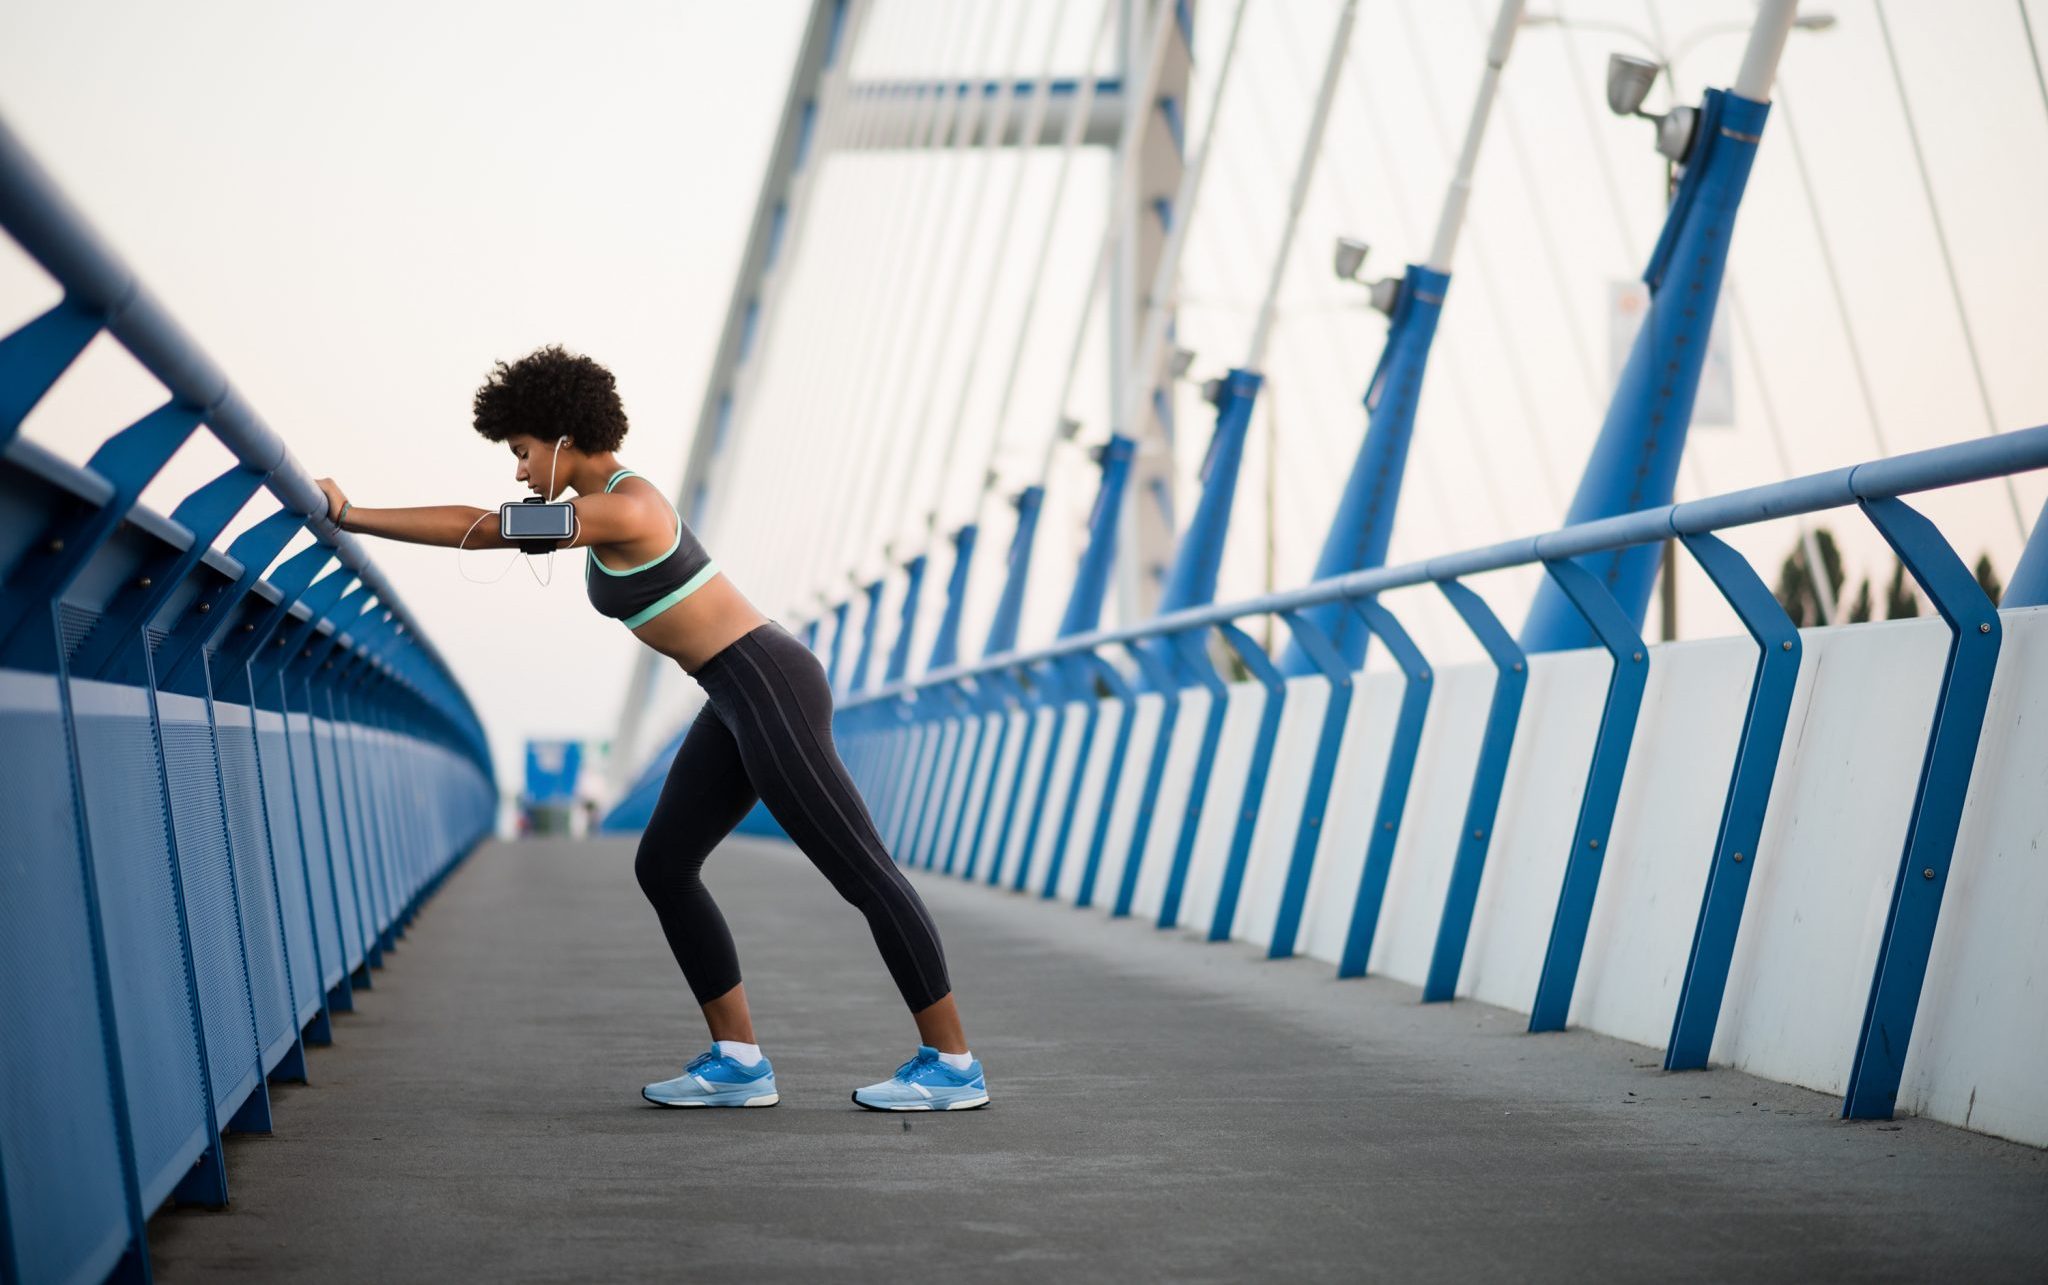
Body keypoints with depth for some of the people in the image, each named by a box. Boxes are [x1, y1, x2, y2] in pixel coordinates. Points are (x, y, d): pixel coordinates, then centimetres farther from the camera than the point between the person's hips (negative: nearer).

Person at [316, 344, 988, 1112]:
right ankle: (739, 1061, 8)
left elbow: (481, 531, -13)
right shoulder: (609, 503, 14)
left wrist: (351, 517, -5)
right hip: (740, 700, 10)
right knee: (663, 866, 7)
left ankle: (953, 1065, 2)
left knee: (860, 872, -5)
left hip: (768, 690, -10)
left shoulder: (624, 509, -16)